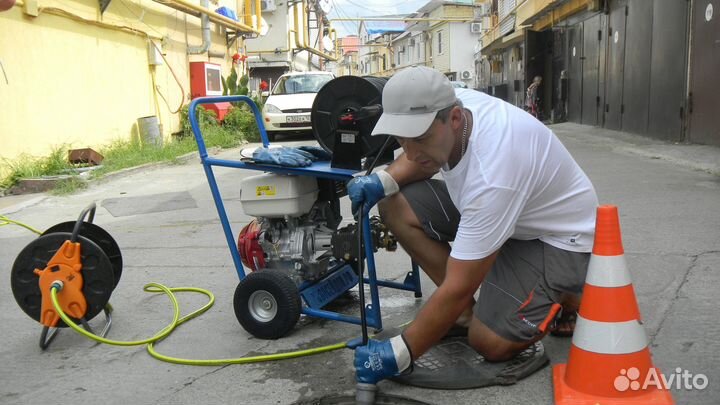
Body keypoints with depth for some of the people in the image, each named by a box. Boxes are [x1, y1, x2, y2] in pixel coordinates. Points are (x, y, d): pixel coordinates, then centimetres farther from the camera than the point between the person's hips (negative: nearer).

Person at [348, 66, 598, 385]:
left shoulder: (491, 175, -40)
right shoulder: (450, 103, -17)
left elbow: (457, 288, -33)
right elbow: (421, 158, 8)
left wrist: (400, 353, -25)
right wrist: (383, 180, -12)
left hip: (556, 236, -8)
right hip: (494, 213, 8)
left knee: (491, 343, -20)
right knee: (396, 205, -8)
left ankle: (566, 298, 8)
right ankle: (468, 309, 2)